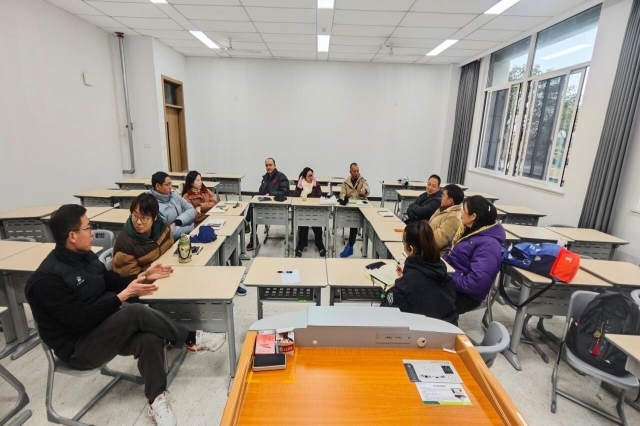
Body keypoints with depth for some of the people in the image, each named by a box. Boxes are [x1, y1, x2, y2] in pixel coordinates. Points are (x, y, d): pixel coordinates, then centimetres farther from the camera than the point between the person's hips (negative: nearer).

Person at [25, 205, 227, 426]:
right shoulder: (46, 280, -23)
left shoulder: (84, 255, 2)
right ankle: (191, 339, -15)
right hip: (78, 348, -7)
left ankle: (156, 400, -8)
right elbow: (82, 320, -26)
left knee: (149, 339, -22)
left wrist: (143, 276, -4)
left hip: (102, 328, 7)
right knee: (136, 312, -31)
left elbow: (110, 282, 11)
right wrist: (125, 295, -25)